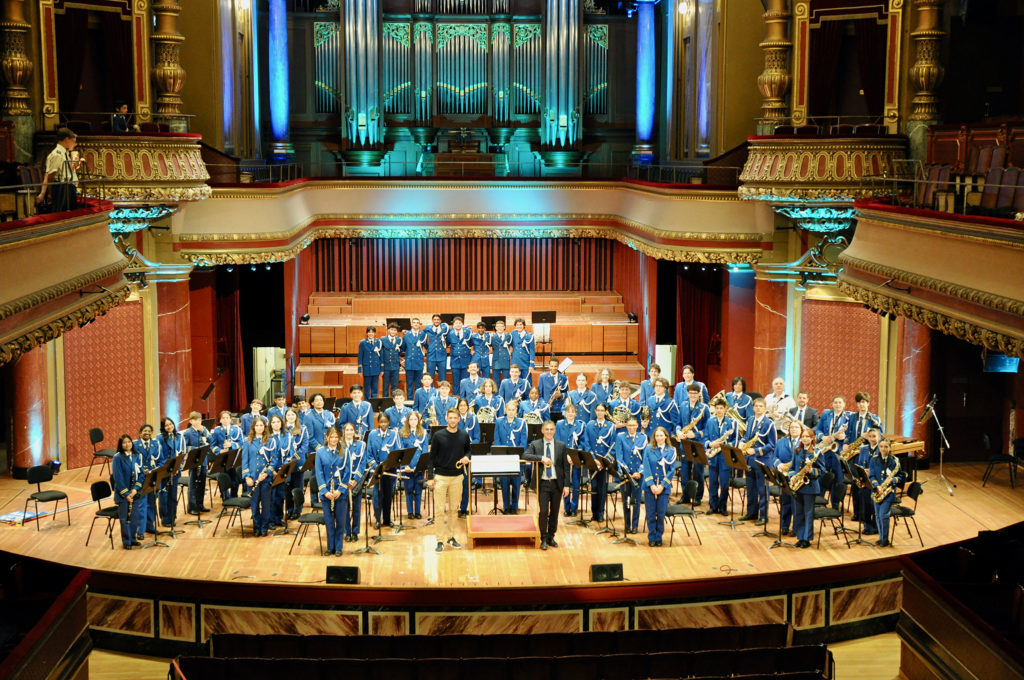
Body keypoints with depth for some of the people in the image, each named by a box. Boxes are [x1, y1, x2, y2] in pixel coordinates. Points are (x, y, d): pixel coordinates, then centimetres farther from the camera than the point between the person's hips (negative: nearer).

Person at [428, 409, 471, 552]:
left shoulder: (464, 436, 3)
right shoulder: (438, 436, -4)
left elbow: (468, 450, 19)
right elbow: (432, 457, -1)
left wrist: (467, 457, -5)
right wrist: (430, 477, -6)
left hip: (457, 477, 3)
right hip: (440, 477, -3)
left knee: (454, 509, 9)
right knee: (439, 510, -4)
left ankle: (451, 537, 22)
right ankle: (440, 541, 1)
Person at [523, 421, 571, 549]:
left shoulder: (561, 446, 6)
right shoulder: (535, 444, 3)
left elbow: (566, 467, 5)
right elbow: (525, 455, -13)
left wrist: (566, 485, -1)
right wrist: (541, 458, -24)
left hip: (557, 483, 2)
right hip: (543, 483, -2)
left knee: (554, 511, 7)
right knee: (543, 511, -8)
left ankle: (551, 537, 20)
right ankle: (544, 539, 5)